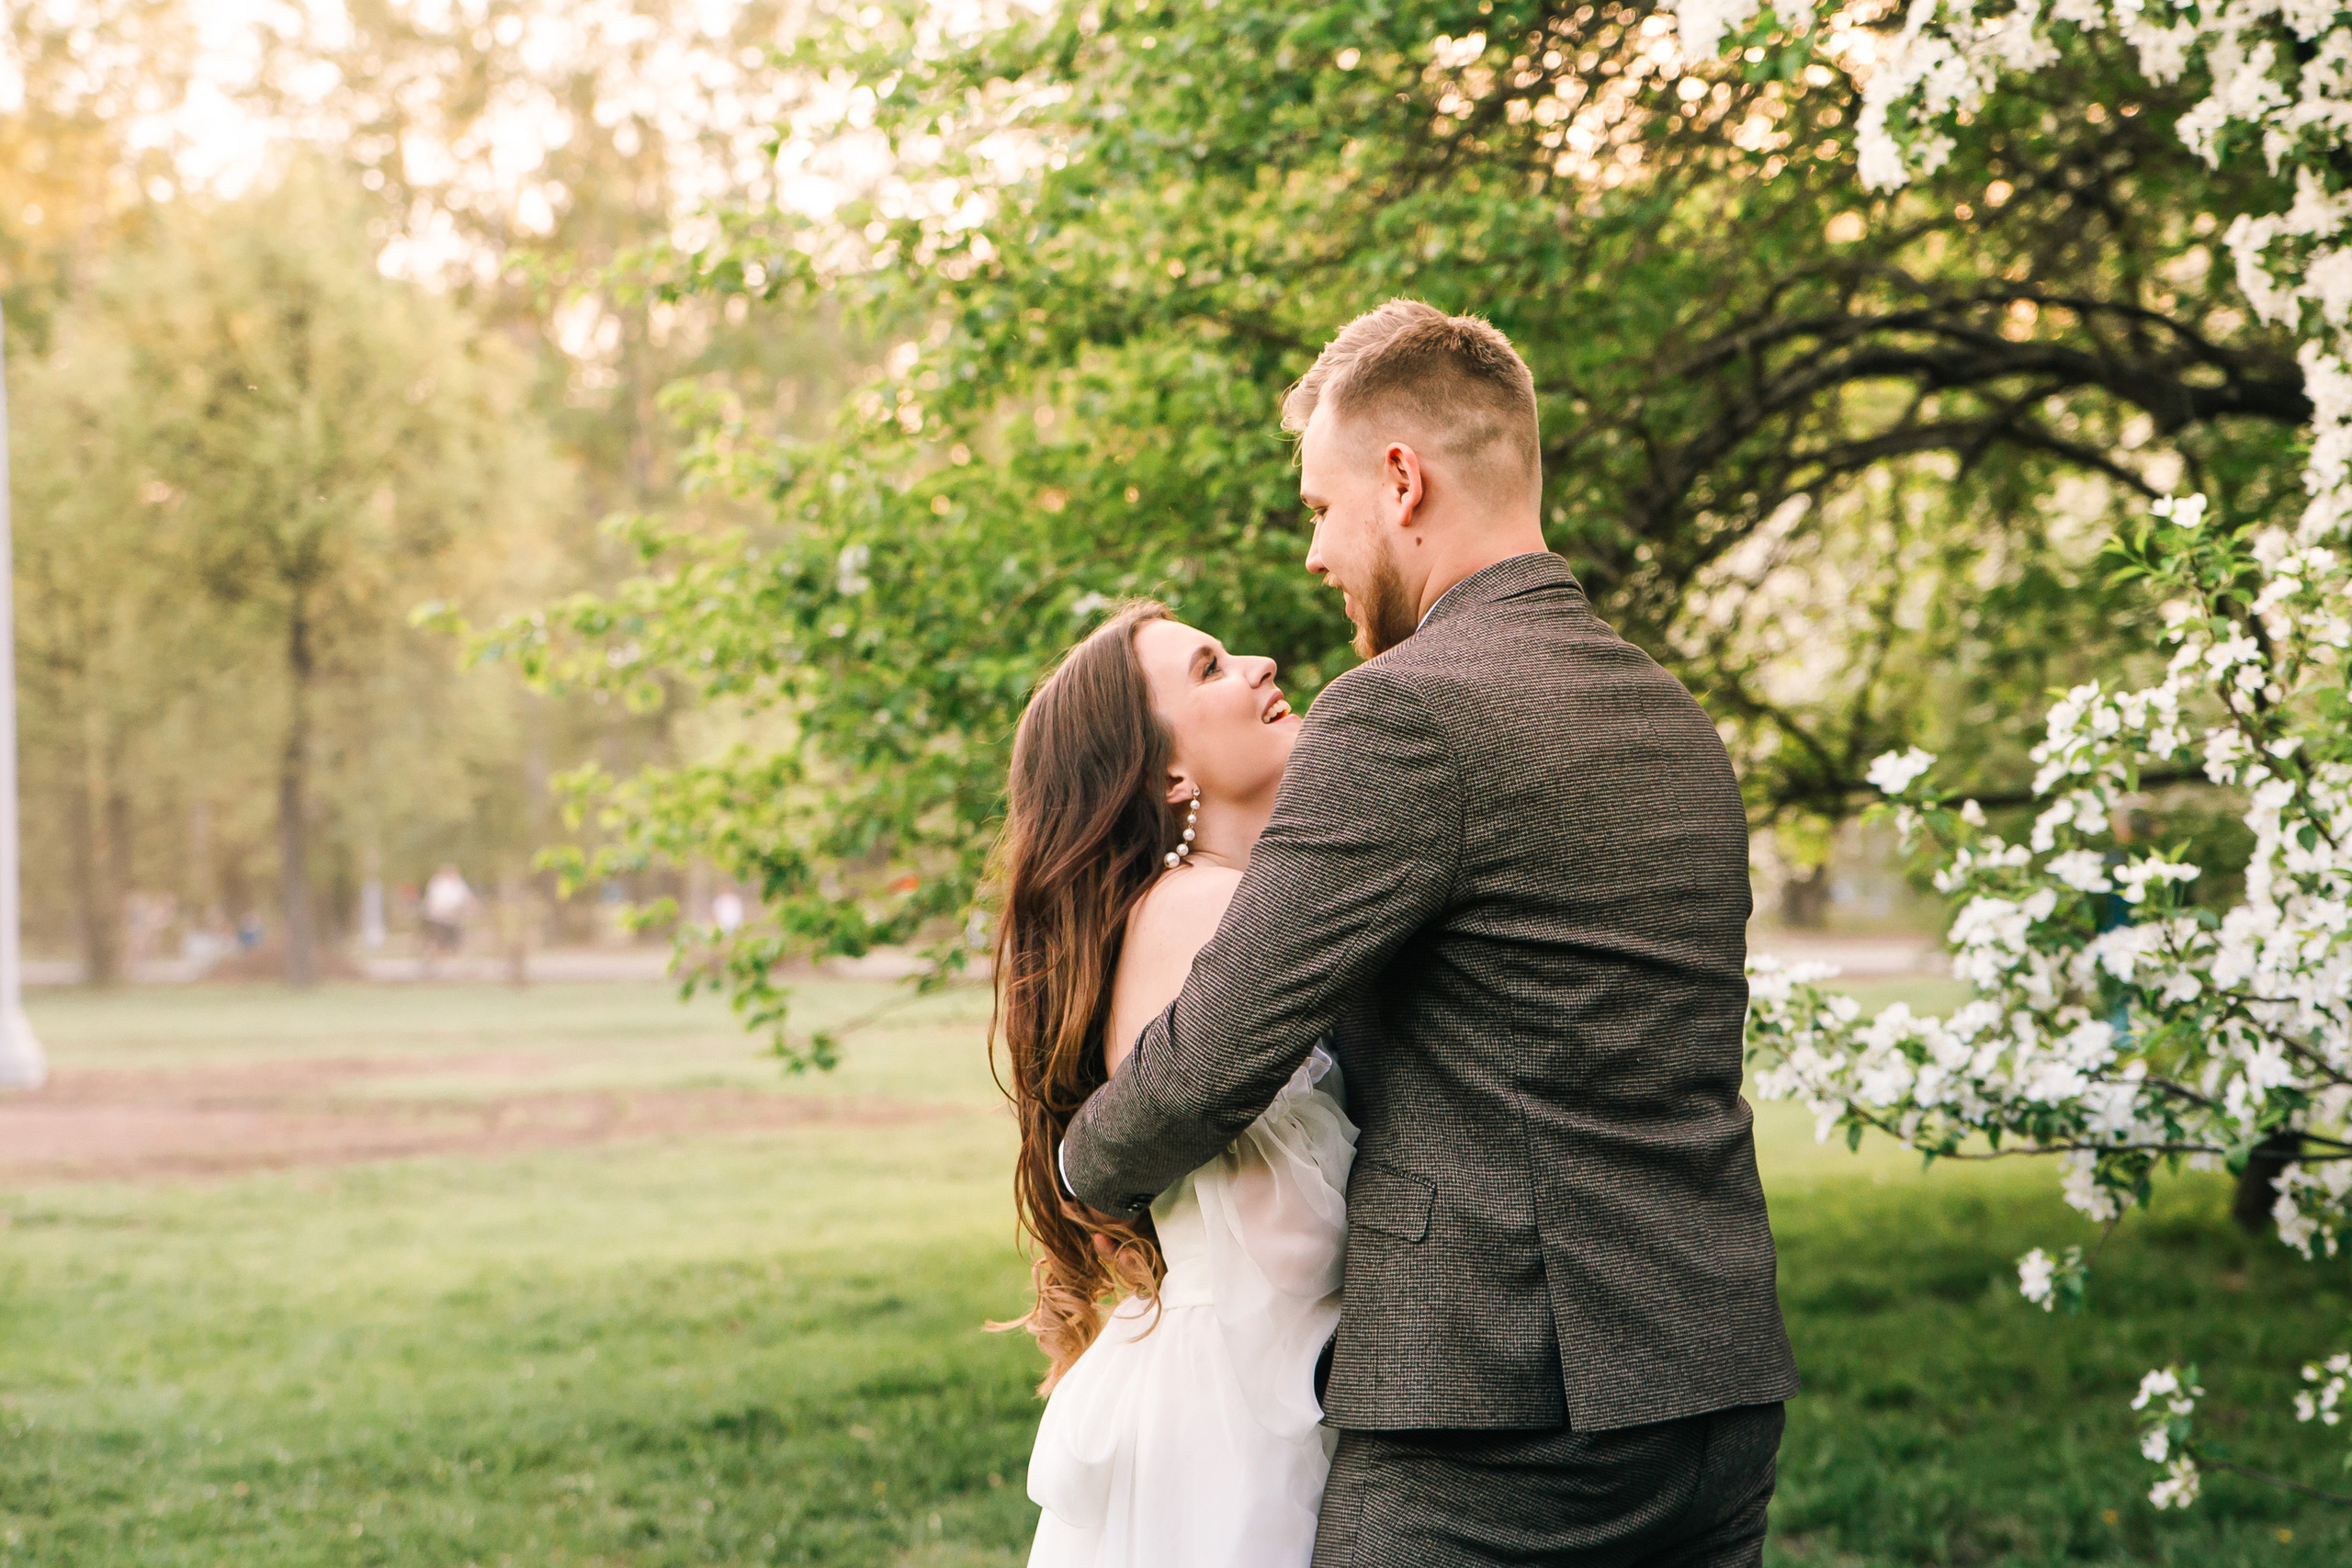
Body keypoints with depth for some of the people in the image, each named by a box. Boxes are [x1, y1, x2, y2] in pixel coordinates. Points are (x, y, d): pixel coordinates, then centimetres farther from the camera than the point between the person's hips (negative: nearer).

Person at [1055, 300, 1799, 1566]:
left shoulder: (1406, 713, -13)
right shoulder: (1680, 724, 14)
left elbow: (1219, 1053, -14)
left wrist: (1092, 1170, 7)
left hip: (1502, 1425, -9)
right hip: (1725, 1397, 9)